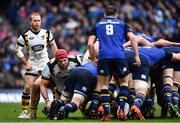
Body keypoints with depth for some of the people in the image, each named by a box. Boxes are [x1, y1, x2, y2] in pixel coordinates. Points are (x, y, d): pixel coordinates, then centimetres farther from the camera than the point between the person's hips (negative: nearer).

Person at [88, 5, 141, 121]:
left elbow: (90, 44, 12)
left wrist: (93, 59, 22)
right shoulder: (122, 24, 20)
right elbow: (132, 38, 5)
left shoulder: (98, 25, 22)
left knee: (103, 84, 11)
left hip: (104, 56, 0)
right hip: (119, 55, 0)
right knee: (124, 82, 17)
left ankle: (106, 113, 0)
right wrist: (137, 55, 6)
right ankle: (121, 109, 2)